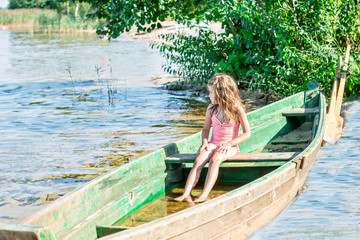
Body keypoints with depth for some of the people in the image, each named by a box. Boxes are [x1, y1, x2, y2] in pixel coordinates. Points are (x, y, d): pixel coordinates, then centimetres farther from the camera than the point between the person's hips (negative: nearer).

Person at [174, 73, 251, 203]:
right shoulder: (211, 108, 6)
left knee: (215, 160, -34)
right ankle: (186, 194, -36)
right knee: (199, 160, -25)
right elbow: (206, 129, 17)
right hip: (213, 144, 4)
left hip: (230, 146, -4)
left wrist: (229, 143, -17)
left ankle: (204, 195, -41)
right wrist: (204, 142, -4)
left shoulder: (237, 110, -8)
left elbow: (247, 133, -6)